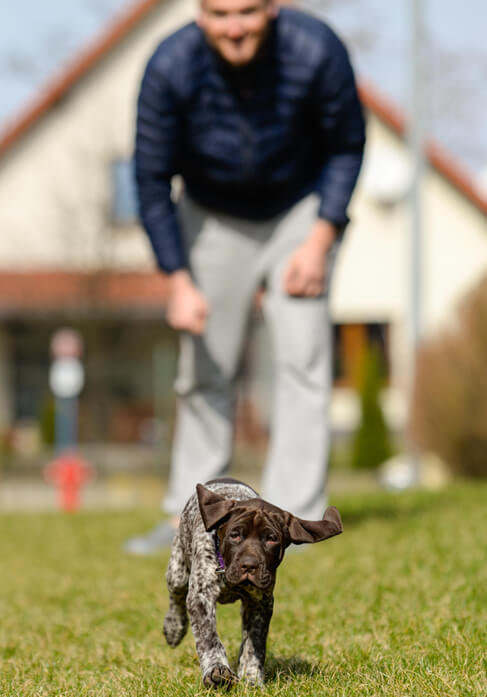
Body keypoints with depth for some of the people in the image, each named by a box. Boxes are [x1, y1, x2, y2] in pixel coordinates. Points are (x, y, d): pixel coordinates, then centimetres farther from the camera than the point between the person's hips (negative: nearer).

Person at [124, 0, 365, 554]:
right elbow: (152, 179, -13)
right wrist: (178, 282, -14)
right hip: (214, 217, 1)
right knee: (205, 369, 5)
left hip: (300, 211, -1)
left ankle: (293, 518, -8)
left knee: (302, 358, -11)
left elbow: (347, 144, -8)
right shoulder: (170, 69, -26)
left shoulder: (316, 51, -27)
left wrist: (320, 240, -14)